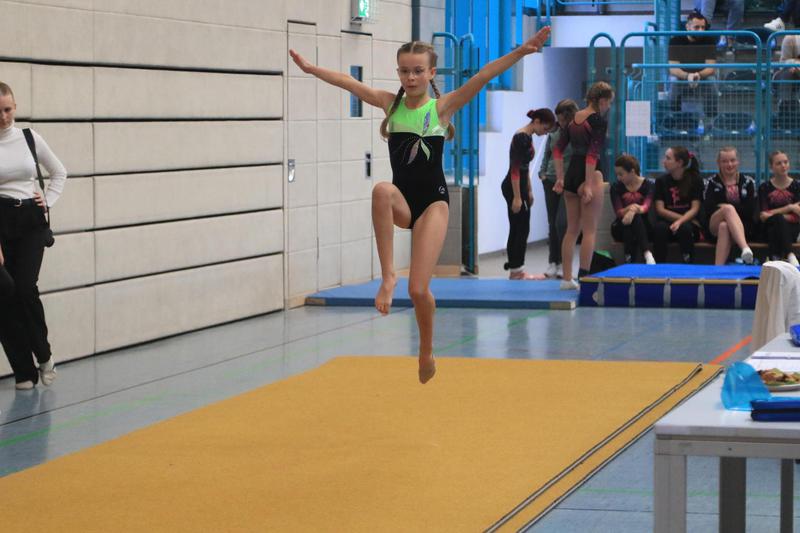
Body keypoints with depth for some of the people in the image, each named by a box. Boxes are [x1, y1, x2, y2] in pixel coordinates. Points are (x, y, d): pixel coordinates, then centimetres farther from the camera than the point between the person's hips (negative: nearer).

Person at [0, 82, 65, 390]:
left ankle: (43, 354, 8)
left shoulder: (29, 138, 4)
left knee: (26, 289, -14)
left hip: (31, 221, 1)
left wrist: (48, 200, 6)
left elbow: (59, 173, 21)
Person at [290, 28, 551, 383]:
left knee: (419, 289, -9)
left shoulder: (443, 106, -4)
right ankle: (388, 275, -30)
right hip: (402, 202, 3)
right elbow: (349, 83, 5)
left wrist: (519, 52, -25)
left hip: (432, 203, -3)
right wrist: (311, 69, -1)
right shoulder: (391, 103, 6)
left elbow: (484, 76, -15)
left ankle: (427, 352, 20)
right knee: (382, 190, -37)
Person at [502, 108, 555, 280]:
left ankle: (514, 270, 13)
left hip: (520, 186, 10)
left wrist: (529, 191, 22)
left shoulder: (527, 137, 11)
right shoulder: (521, 138, -18)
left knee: (516, 230, 10)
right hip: (513, 187, -10)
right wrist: (517, 197, -22)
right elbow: (515, 169, -21)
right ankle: (517, 270, -1)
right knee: (522, 230, -5)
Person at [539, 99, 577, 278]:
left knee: (561, 223, -11)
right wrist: (543, 172, 8)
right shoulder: (554, 132, 7)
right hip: (551, 181, 5)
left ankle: (563, 263, -2)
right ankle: (552, 262, 14)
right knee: (552, 223, 8)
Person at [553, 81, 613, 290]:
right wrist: (588, 185, -19)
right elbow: (592, 154, -19)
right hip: (589, 174, -7)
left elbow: (558, 150, 10)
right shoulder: (599, 121, -12)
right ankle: (584, 278, -4)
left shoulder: (573, 119, 10)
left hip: (571, 174, 7)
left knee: (572, 229, 13)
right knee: (589, 231, -2)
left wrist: (560, 178, 13)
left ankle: (567, 278, 13)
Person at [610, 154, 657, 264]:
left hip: (643, 227, -1)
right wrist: (629, 209, -35)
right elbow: (618, 212, -11)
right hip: (622, 228, 1)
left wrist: (634, 211, -45)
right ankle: (647, 253, -50)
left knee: (635, 217, -35)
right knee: (629, 219, -33)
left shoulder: (649, 185, -3)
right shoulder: (616, 187, 1)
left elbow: (646, 207, -21)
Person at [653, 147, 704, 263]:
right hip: (667, 221, 1)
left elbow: (694, 209, -4)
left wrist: (680, 221, -24)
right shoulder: (661, 181, 8)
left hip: (688, 222, -1)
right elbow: (660, 209, 0)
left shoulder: (695, 180, 3)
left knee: (685, 228, -36)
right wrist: (685, 218, -11)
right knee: (659, 228, -33)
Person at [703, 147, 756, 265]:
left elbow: (750, 210, -2)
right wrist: (726, 208, -13)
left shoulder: (748, 182, 12)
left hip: (743, 226, 0)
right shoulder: (712, 182, 12)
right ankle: (745, 248, -58)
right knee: (728, 208, -34)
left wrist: (723, 206, -7)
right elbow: (708, 210, -3)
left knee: (724, 227, -37)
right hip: (715, 225, 0)